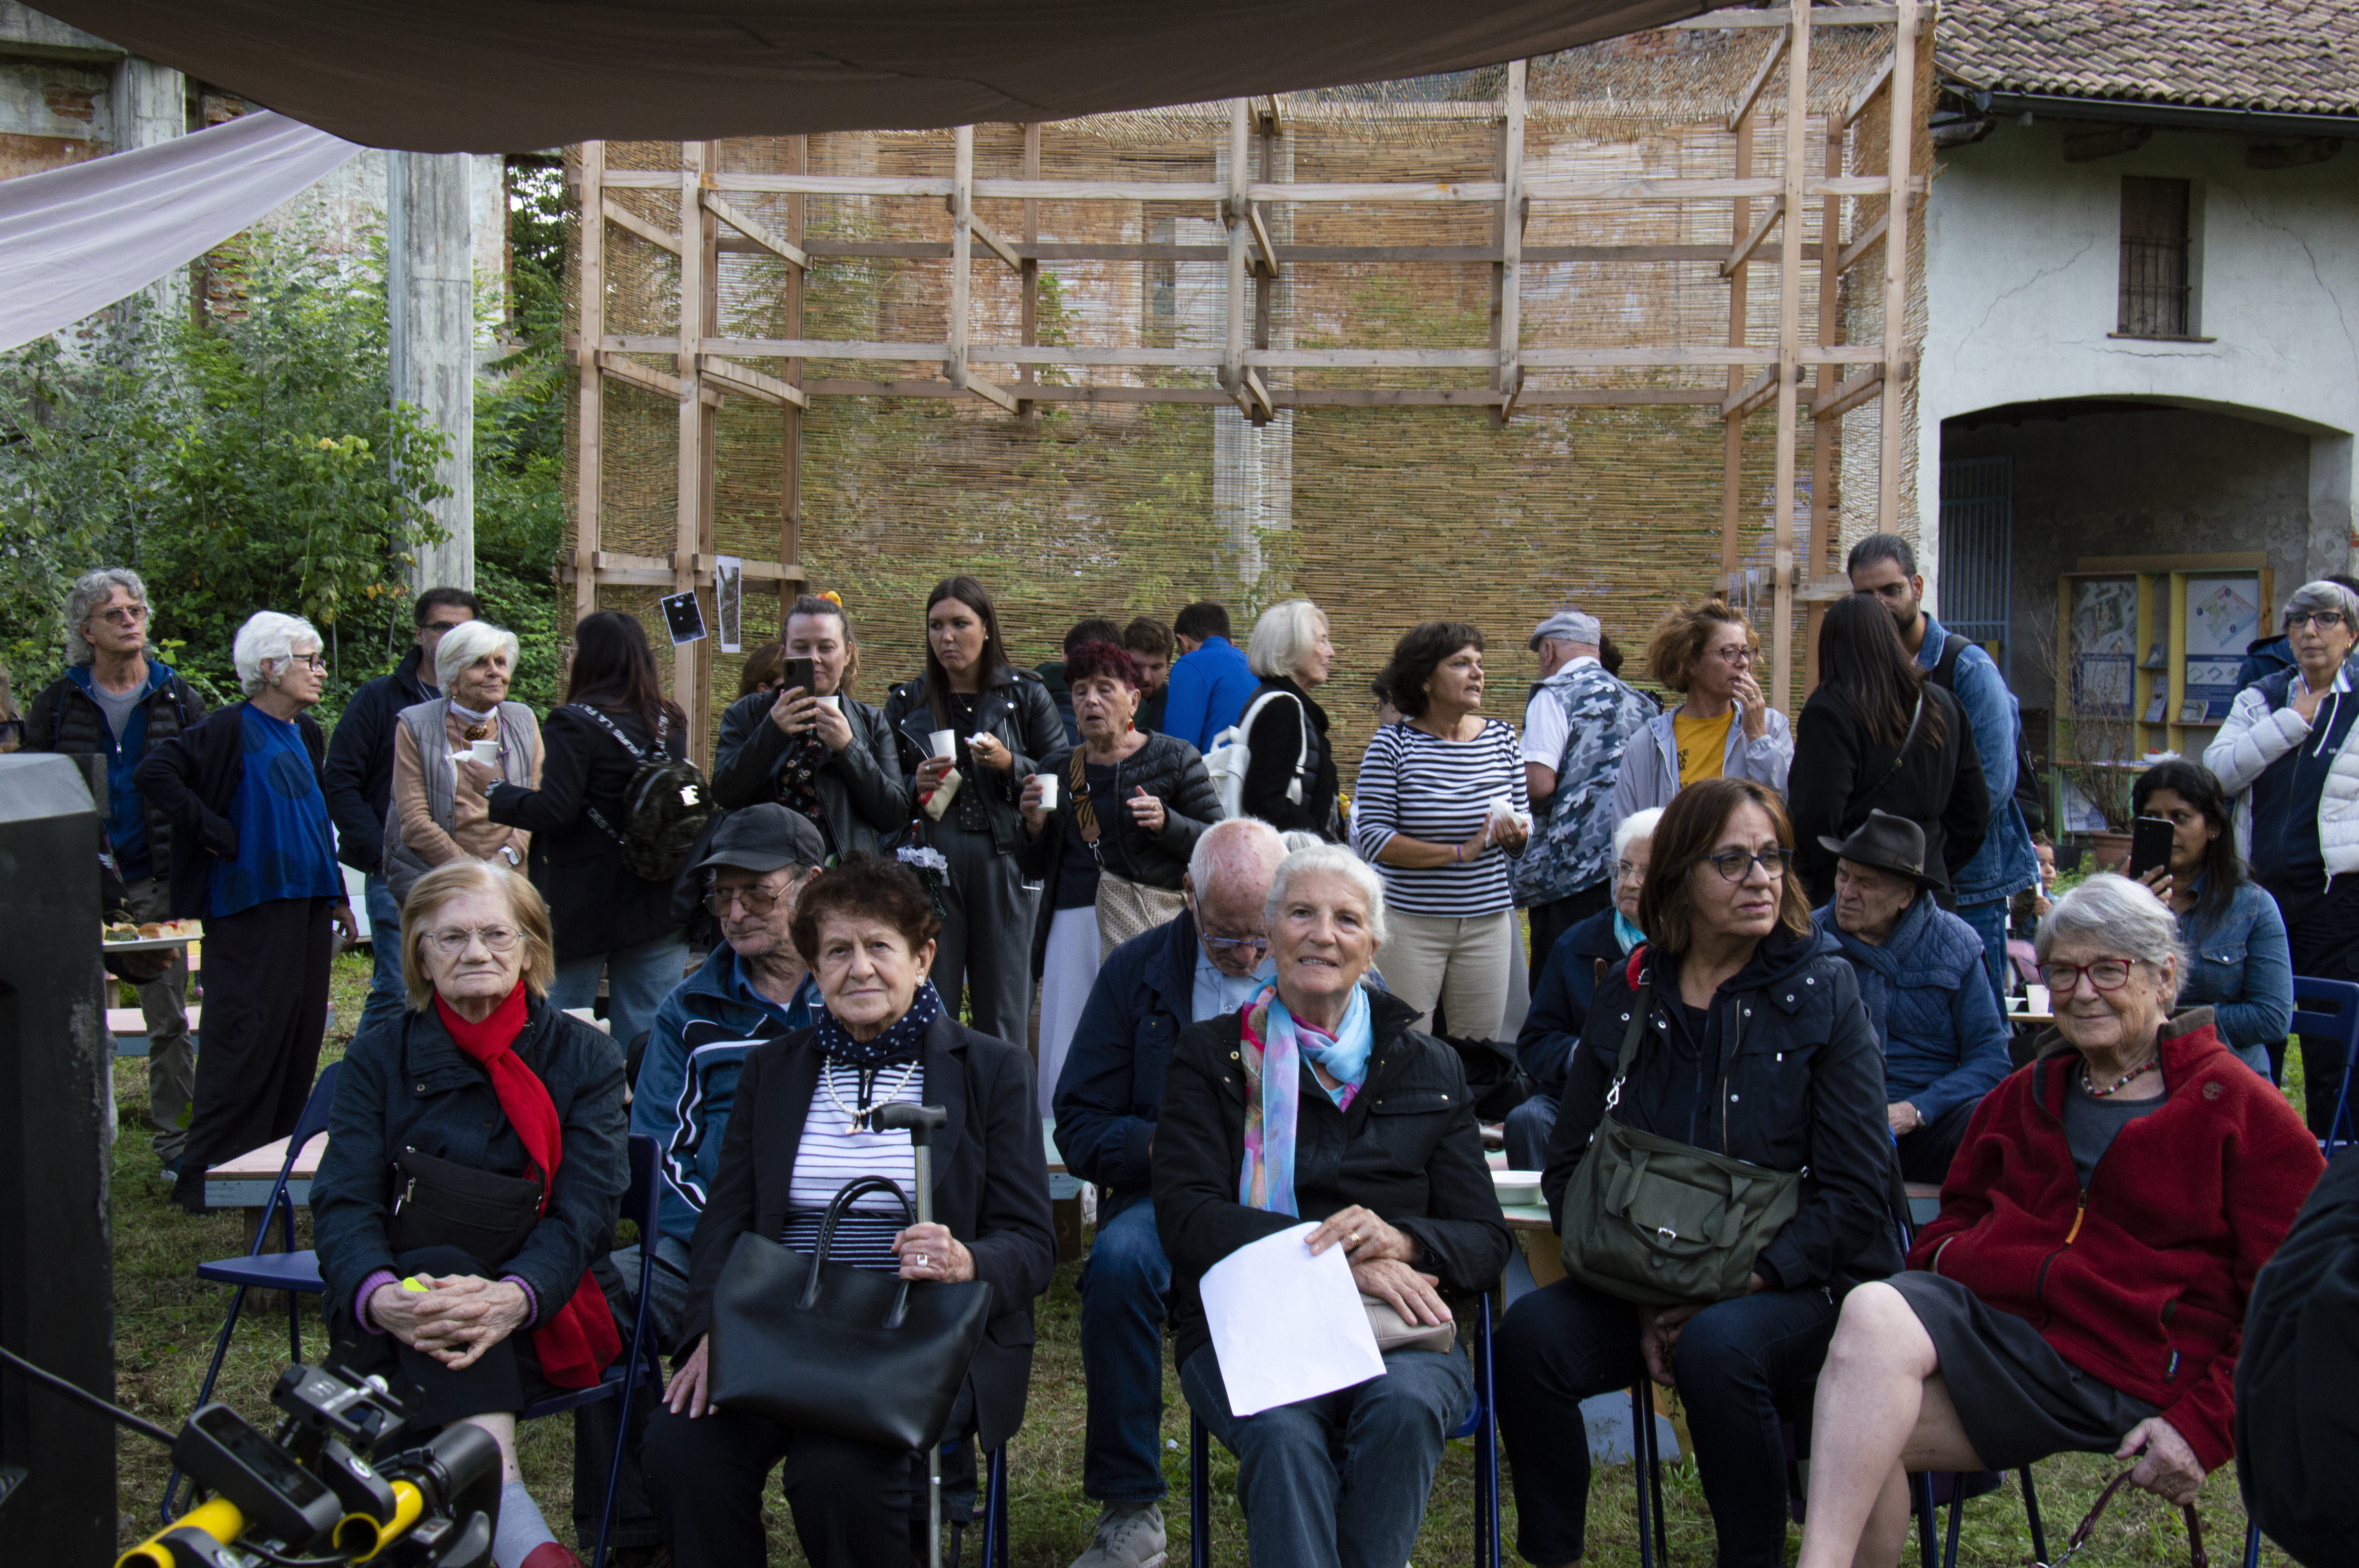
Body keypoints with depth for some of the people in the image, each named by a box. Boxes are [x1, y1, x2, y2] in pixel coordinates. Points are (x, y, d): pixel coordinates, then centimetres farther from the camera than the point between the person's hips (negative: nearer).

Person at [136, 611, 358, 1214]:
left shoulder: (305, 734, 15)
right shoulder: (230, 730, -10)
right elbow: (153, 774, -20)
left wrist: (337, 895, 20)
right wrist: (219, 835, -18)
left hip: (305, 905, 8)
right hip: (249, 908, -8)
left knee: (300, 1036, 10)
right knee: (246, 1038, -7)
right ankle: (206, 1176, 1)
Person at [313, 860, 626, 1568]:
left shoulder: (584, 1057, 7)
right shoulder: (379, 1057, 11)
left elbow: (586, 1210, -6)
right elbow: (343, 1202, -3)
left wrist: (513, 1297, -28)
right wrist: (380, 1297, -27)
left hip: (538, 1318, 0)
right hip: (391, 1327, 1)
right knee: (440, 1263, -34)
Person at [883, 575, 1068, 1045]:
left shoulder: (1026, 696, 7)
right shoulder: (907, 703, 13)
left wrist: (1010, 766, -12)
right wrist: (914, 785, -4)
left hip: (1004, 863, -1)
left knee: (1003, 1015, 1)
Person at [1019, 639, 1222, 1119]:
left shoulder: (1172, 759, 3)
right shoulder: (1060, 770, 14)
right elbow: (1035, 868, 19)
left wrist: (1166, 823, -15)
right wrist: (1034, 826, -1)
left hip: (1146, 926, -4)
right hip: (1071, 928, 4)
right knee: (1068, 1074, 1)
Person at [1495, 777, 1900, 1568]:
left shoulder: (1821, 990, -2)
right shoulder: (1629, 992, 7)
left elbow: (1855, 1188, -6)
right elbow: (1569, 1165, 7)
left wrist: (1743, 1279, -16)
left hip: (1797, 1281, -3)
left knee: (1717, 1347, -34)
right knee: (1531, 1332, -23)